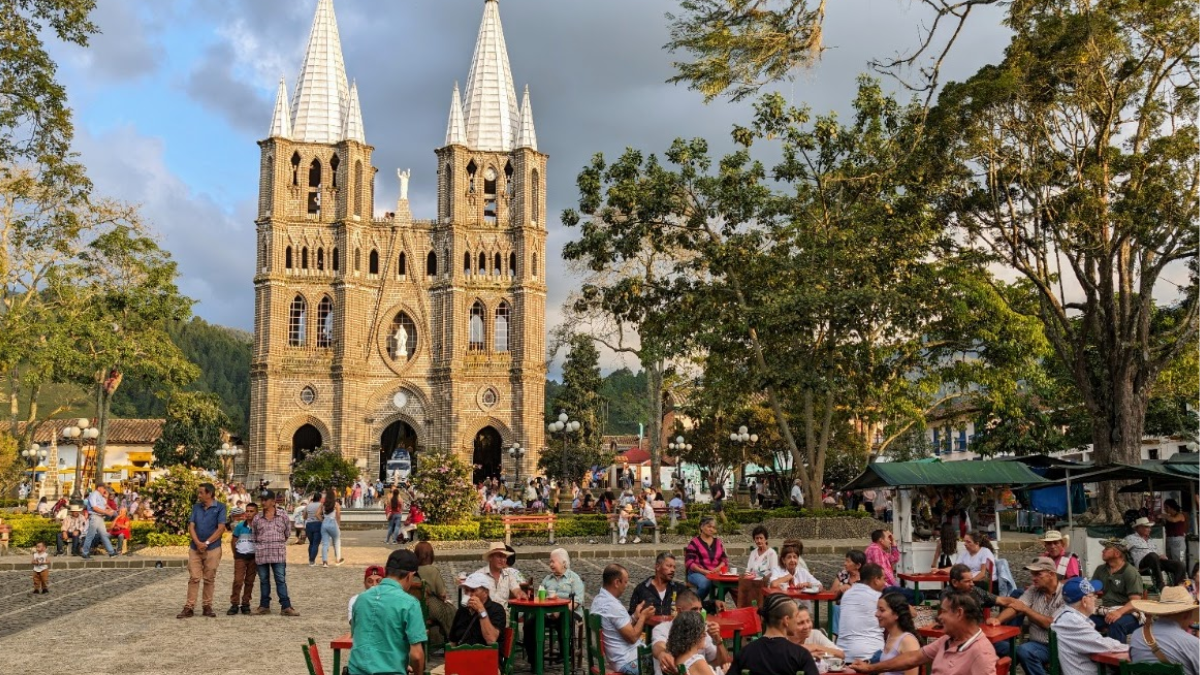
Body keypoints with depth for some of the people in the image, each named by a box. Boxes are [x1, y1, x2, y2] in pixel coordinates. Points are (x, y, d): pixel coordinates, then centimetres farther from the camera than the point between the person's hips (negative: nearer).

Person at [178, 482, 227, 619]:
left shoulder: (220, 507, -3)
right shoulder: (196, 507, 10)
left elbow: (221, 528, -9)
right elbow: (191, 526, 3)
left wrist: (206, 543, -13)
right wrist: (198, 543, -12)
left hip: (212, 549, -3)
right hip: (195, 548, 3)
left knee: (209, 579, 4)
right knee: (193, 578, 0)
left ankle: (207, 606, 12)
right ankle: (189, 607, 1)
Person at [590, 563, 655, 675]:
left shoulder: (598, 600, 5)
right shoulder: (613, 606, -25)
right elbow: (632, 637, -20)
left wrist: (635, 616, 7)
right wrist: (643, 616, -7)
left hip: (618, 657, 10)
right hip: (629, 661, -10)